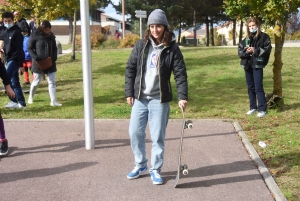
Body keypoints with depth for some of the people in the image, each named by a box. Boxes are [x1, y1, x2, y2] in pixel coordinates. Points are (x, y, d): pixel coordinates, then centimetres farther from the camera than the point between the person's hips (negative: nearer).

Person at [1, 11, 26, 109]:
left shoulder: (16, 32, -12)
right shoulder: (6, 32, 14)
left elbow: (20, 49, -16)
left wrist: (21, 64, -19)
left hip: (14, 59, -9)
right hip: (9, 59, 9)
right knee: (14, 82, 10)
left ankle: (13, 101, -12)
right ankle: (22, 103, 15)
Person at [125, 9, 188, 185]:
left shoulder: (172, 48, -6)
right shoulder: (141, 45, 1)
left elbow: (180, 74, -8)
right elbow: (130, 68, 5)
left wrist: (183, 96, -19)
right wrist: (129, 92, 1)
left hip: (160, 99, -3)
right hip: (140, 98, 3)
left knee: (158, 136, 3)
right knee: (135, 132, 8)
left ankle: (156, 170, 20)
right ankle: (140, 165, 28)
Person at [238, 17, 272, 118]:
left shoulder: (264, 36, 0)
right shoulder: (246, 38, 13)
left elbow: (267, 49, -8)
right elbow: (240, 50, 9)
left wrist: (255, 50, -16)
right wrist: (246, 51, -11)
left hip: (257, 64, -5)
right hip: (247, 65, 6)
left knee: (258, 87, -8)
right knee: (250, 87, 11)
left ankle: (262, 109, -3)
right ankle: (253, 107, 21)